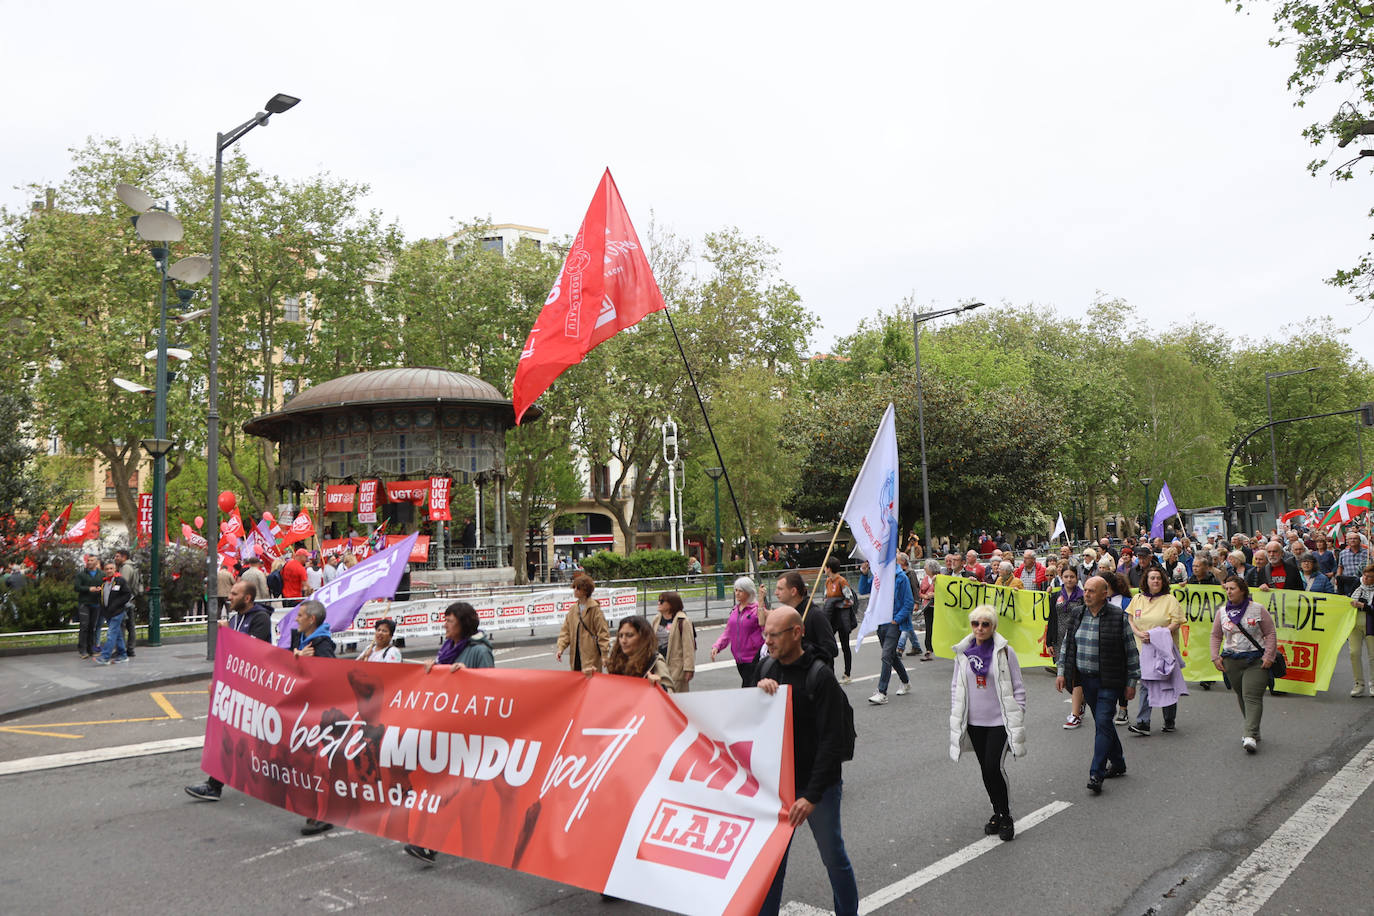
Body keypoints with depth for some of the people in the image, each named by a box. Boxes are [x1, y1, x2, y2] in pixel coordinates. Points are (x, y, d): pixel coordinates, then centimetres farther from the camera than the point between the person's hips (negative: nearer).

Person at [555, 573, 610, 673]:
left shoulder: (594, 609, -8)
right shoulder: (573, 609, 10)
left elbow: (603, 632, -9)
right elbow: (566, 631, 11)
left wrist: (605, 654, -13)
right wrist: (560, 648, -2)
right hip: (576, 655, 6)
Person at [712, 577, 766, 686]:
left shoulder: (757, 609, -8)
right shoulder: (735, 610, 12)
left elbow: (765, 629, -16)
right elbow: (728, 631, 18)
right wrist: (717, 646, 5)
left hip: (754, 658, -7)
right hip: (739, 659, 7)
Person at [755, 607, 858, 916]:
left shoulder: (820, 676, -18)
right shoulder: (766, 666, -1)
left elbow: (832, 741, -20)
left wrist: (812, 795, -24)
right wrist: (759, 689, -15)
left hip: (818, 786, -4)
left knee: (833, 856, 11)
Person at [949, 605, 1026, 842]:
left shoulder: (1004, 652, -7)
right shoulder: (963, 653, 2)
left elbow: (1018, 688, -1)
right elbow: (956, 687, 12)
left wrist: (1018, 720, -3)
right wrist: (955, 717, 9)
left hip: (999, 721, -4)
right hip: (975, 722, 4)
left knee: (995, 767, -11)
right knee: (986, 770, 11)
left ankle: (1005, 816, 7)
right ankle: (997, 813, 27)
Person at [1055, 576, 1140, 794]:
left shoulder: (1118, 618, -9)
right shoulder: (1077, 616, 5)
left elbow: (1132, 652, -4)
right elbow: (1066, 645, 14)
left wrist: (1131, 682, -3)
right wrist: (1061, 672, 7)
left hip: (1109, 682, -5)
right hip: (1085, 680, 5)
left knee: (1103, 722, -11)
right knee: (1103, 722, 14)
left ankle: (1096, 774, -10)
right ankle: (1117, 764, 30)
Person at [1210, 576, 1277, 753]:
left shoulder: (1258, 610, -2)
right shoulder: (1222, 612, 7)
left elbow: (1270, 634, -1)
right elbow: (1216, 636, 13)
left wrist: (1268, 656, -9)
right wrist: (1216, 657, 3)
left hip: (1256, 661, -4)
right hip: (1231, 661, 4)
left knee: (1252, 697, -12)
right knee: (1241, 696, 10)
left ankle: (1251, 737, -17)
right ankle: (1253, 731, 25)